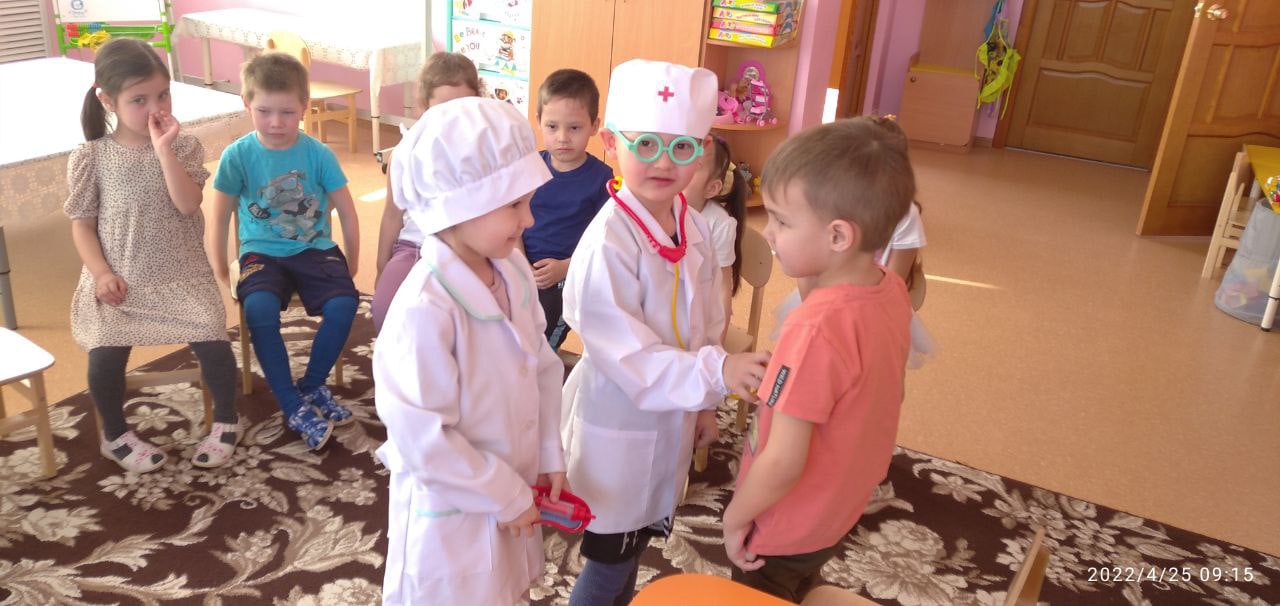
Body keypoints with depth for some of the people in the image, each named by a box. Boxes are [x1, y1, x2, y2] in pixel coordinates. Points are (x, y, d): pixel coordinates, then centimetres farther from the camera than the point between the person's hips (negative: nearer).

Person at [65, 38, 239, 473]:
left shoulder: (182, 146, -1)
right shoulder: (91, 157, -1)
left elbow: (188, 204, -15)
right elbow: (82, 223, 2)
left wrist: (163, 149, -21)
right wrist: (101, 273, -11)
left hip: (180, 275, 0)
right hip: (119, 280, 0)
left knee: (212, 340, -19)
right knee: (105, 354, -18)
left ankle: (226, 420, 9)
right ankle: (115, 435, 12)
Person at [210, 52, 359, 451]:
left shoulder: (318, 154, -5)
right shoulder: (238, 156, -6)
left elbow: (346, 212, 3)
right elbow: (220, 217, 4)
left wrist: (351, 266, 4)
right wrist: (221, 273, 6)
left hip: (315, 250, 1)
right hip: (262, 253, 0)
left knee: (343, 303, -26)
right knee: (259, 308, -31)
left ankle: (312, 386, 1)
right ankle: (292, 406, -15)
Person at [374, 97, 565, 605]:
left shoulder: (512, 271, -7)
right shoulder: (424, 310, -30)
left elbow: (542, 367, 5)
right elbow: (423, 441, -26)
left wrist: (548, 456, 4)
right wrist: (507, 498, -16)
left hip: (507, 492, 7)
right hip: (451, 513, -7)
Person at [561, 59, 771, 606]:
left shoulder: (694, 228, -3)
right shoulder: (608, 243, -26)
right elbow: (627, 355, -28)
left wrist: (703, 405, 14)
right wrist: (715, 373, -37)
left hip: (670, 423, 7)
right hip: (618, 427, -7)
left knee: (636, 542, 24)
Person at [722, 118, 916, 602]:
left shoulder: (817, 329, -35)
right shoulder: (893, 291, -11)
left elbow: (782, 463, -30)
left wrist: (734, 518, -12)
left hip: (785, 530, -7)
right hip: (841, 508, 7)